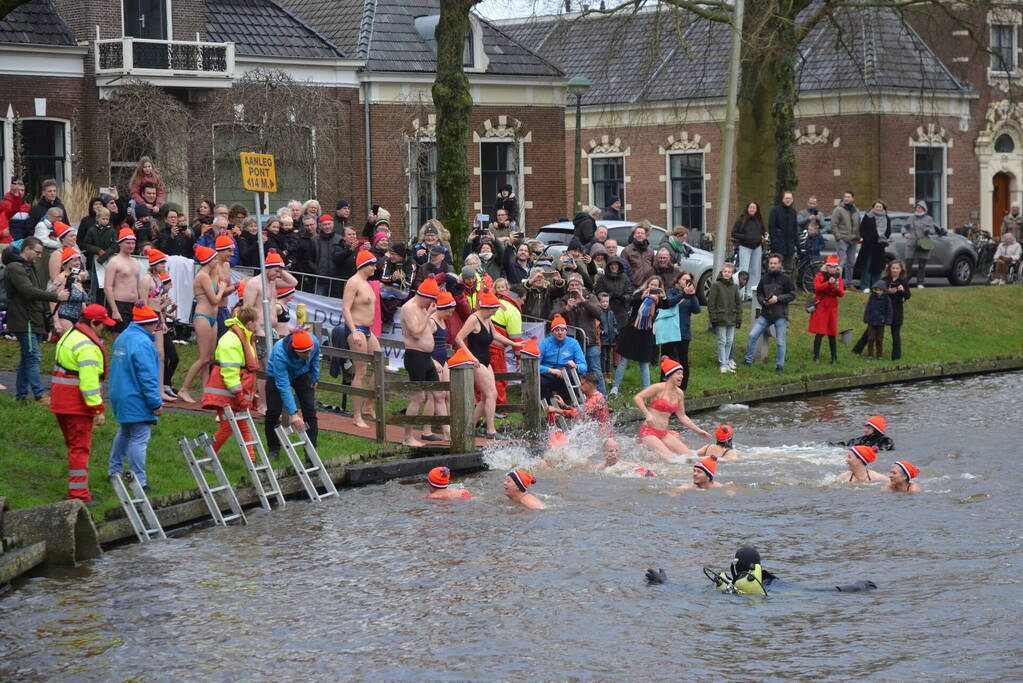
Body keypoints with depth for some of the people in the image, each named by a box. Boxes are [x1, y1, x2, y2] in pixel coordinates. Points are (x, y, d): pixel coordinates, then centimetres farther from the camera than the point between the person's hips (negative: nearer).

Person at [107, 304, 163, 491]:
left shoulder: (122, 337, 11)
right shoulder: (143, 342, -20)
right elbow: (147, 376, -22)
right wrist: (156, 403, -18)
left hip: (120, 397, 10)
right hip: (137, 401, -10)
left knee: (124, 433, 24)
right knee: (139, 439, -6)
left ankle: (114, 471, 32)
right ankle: (139, 481, -6)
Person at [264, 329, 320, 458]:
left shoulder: (314, 342, -29)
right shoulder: (280, 353, -42)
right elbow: (283, 386, -40)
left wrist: (315, 379, 10)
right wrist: (293, 413, -43)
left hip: (302, 374, 3)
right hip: (277, 375, -3)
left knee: (310, 410, -8)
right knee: (273, 412, -7)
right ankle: (273, 449, 14)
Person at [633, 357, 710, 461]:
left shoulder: (679, 393, 10)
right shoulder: (659, 388, -11)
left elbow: (682, 416, 20)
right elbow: (637, 398, -14)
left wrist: (698, 431, 17)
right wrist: (648, 414, -25)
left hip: (663, 433, 8)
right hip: (649, 431, -8)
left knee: (689, 456, 2)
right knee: (671, 460, -21)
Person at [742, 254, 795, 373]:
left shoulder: (785, 279, -4)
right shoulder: (765, 279, 9)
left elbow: (792, 295, -4)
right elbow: (759, 293, 17)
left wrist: (778, 298, -16)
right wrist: (763, 300, -5)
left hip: (780, 315, -4)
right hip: (765, 314, 4)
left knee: (780, 342, 1)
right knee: (753, 335, -3)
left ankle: (780, 365, 12)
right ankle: (748, 360, 9)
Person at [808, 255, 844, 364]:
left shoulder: (838, 278, 11)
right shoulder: (820, 276, 2)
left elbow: (841, 294, 0)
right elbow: (817, 287, -17)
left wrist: (837, 288, -21)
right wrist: (828, 283, -30)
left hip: (832, 308, 3)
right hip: (820, 307, -3)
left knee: (832, 334, 4)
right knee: (820, 333, -8)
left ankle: (834, 357, 11)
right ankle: (816, 356, -1)